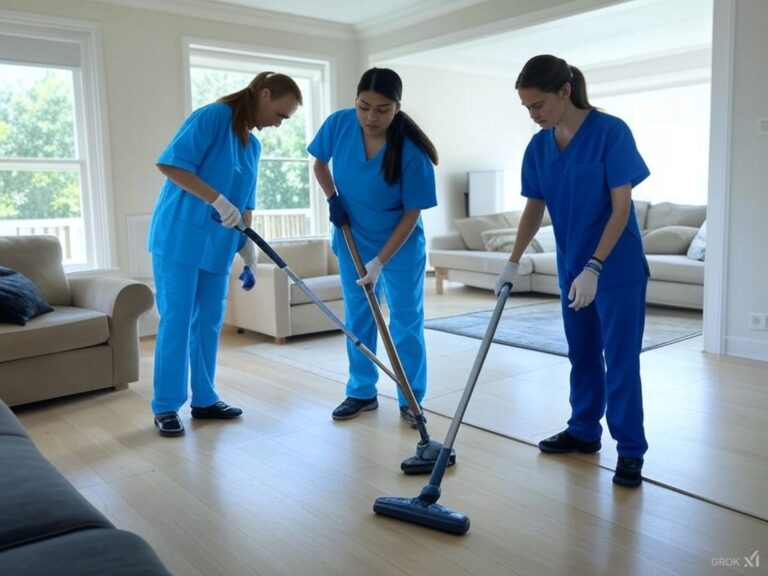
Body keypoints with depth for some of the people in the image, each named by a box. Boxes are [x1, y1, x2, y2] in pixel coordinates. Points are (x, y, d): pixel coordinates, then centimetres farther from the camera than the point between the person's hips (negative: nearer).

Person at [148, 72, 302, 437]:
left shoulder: (252, 145, 14)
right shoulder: (211, 116, -10)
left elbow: (245, 205, 17)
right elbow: (169, 163, -19)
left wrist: (249, 253, 10)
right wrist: (218, 200, -25)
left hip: (218, 245, 8)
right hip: (179, 237, -7)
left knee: (208, 324, 11)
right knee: (176, 322, -3)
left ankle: (204, 400, 22)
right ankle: (165, 407, 8)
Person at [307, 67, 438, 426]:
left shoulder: (411, 151, -26)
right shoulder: (338, 124, -16)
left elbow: (412, 214, -20)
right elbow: (319, 163, 5)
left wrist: (380, 261, -25)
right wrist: (332, 199, -9)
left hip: (400, 243, -3)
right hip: (352, 238, 3)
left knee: (406, 320, 0)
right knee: (357, 318, 9)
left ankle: (411, 399, 13)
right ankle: (361, 392, 23)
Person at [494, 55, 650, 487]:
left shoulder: (611, 132, -16)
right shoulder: (538, 147, 1)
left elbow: (621, 208, -18)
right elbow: (534, 208, 9)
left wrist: (594, 268, -23)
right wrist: (514, 261, 1)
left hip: (618, 267, -6)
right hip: (572, 267, 6)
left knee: (620, 359, -1)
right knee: (582, 353, 16)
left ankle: (631, 450, 12)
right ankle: (585, 431, 31)